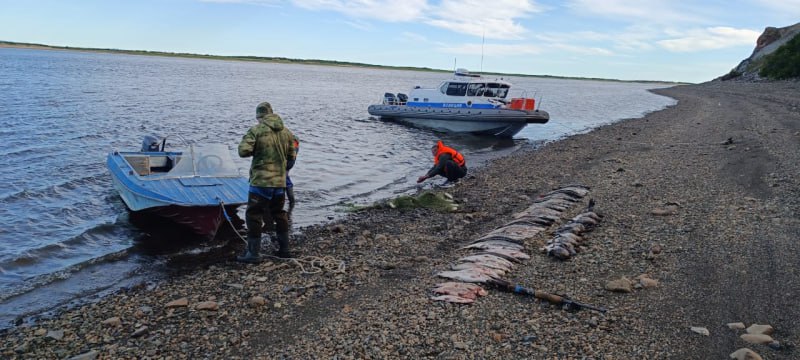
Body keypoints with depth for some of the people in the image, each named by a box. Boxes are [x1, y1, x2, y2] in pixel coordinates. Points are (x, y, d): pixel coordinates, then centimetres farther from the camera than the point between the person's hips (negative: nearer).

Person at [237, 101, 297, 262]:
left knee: (254, 215, 2)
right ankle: (284, 249, 23)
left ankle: (254, 252, 3)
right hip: (280, 181, 6)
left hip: (261, 181, -6)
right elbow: (292, 157, 13)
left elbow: (243, 151, -18)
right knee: (279, 214, 18)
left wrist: (255, 150, 3)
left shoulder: (256, 130, -10)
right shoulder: (286, 132, 7)